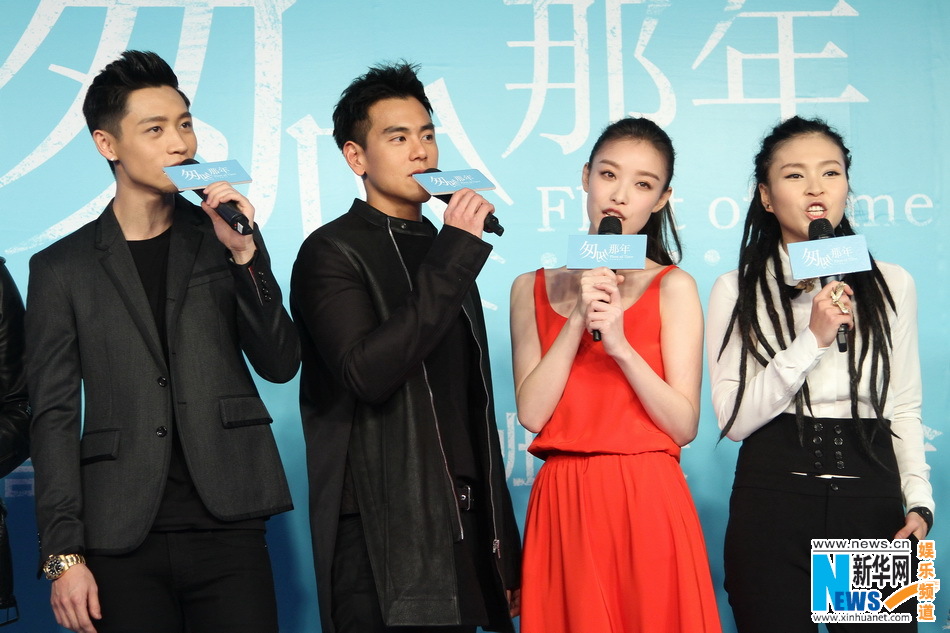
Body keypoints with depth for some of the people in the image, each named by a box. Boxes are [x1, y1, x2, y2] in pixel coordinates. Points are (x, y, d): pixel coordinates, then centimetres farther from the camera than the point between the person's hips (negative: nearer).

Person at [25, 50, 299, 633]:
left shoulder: (223, 238, 9)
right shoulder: (62, 268, 6)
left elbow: (280, 365, 4)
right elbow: (54, 416, 4)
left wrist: (246, 253, -9)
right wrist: (63, 555, -3)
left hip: (227, 524, 1)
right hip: (124, 539, 0)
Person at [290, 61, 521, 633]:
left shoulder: (443, 252, 17)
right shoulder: (332, 252, -6)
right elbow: (367, 372, -23)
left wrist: (504, 544, 18)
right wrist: (456, 254, -21)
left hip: (463, 530, 7)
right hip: (382, 539, -6)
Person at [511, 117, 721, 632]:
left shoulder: (672, 287, 0)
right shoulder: (532, 288, 8)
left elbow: (684, 425, -6)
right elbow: (531, 413, -2)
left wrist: (620, 344, -17)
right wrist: (577, 322, -10)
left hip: (647, 502, -2)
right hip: (561, 501, 2)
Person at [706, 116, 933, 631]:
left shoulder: (892, 285, 8)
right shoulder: (737, 290, 1)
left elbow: (904, 408, 11)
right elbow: (734, 419, -6)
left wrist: (919, 502, -2)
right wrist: (813, 339, -15)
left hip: (872, 505, 2)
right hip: (772, 505, -2)